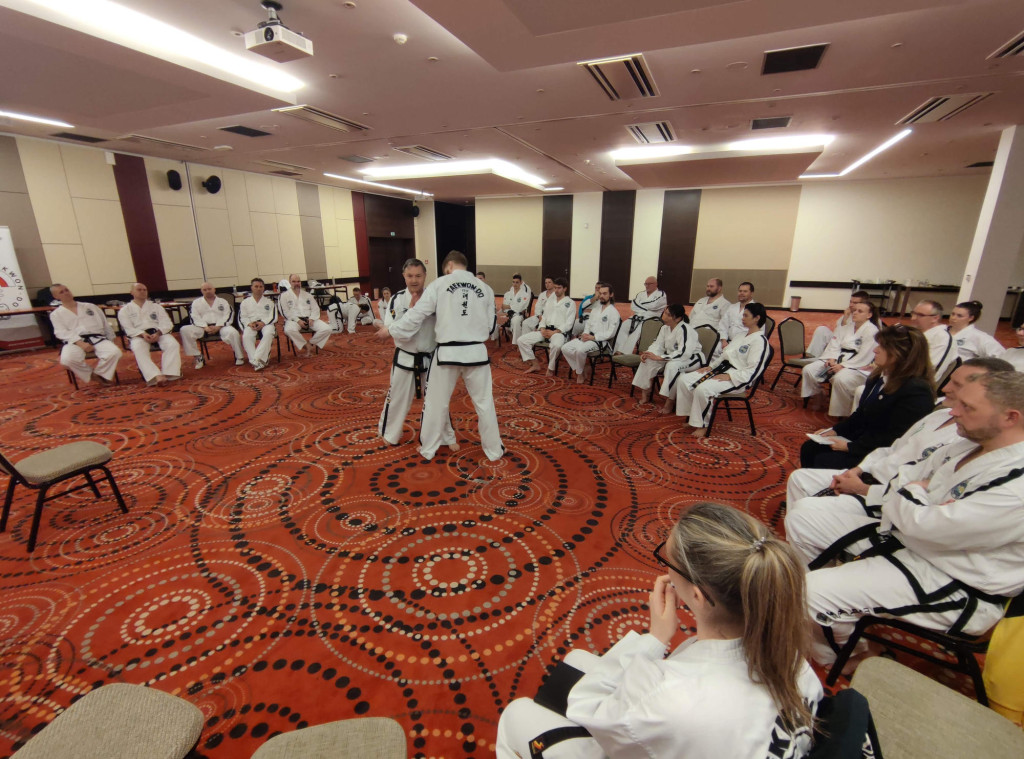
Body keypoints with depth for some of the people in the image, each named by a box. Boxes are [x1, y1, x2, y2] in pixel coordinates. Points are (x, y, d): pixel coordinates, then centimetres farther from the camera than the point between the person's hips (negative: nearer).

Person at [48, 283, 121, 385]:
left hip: (97, 339, 2)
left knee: (114, 352, -31)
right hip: (74, 342, -1)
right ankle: (90, 374, -6)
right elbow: (62, 333, -2)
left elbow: (105, 325, 22)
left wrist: (111, 342, 14)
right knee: (68, 359, -35)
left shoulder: (90, 307, 20)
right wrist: (81, 343, -19)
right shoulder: (56, 314, 13)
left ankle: (100, 374, -5)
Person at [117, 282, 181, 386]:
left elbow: (166, 323, 6)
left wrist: (158, 333, -16)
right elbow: (129, 329, 1)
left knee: (173, 344, -31)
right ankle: (156, 376, -51)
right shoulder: (125, 310, 14)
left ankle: (168, 374, -37)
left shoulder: (156, 306, 19)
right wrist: (143, 334, -21)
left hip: (159, 333, 2)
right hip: (138, 335, -2)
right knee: (138, 349, -36)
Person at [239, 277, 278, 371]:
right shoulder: (245, 302, 19)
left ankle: (256, 359, -44)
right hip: (251, 324, 1)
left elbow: (273, 316, 5)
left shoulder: (269, 302, 18)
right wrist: (249, 323, -12)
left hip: (266, 323, -1)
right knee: (246, 336, -33)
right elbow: (242, 317, 10)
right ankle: (255, 361, -41)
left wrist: (263, 323, -14)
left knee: (268, 334, -38)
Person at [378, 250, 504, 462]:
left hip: (447, 353, -2)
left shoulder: (439, 284, -2)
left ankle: (428, 449, 30)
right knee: (484, 402, 14)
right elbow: (489, 325, 11)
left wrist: (390, 329, 11)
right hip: (476, 352, 2)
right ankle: (494, 450, 24)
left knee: (436, 402, 15)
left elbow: (416, 314, -2)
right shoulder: (485, 288, 6)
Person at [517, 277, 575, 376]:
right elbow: (544, 317, 18)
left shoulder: (570, 303, 4)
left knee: (556, 345, -41)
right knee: (521, 340, -9)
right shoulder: (550, 300, 20)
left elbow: (569, 323, -5)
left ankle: (551, 368, -16)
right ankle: (535, 364, 3)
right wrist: (542, 329, -3)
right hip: (545, 330, 6)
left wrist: (554, 332, -16)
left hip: (560, 331, -6)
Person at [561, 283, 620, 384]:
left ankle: (580, 373, -10)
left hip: (600, 341, -7)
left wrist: (593, 337, -17)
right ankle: (581, 368, -1)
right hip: (587, 337, 7)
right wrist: (585, 334, -2)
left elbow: (611, 333, -12)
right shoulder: (596, 308, 17)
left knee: (580, 350, -34)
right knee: (565, 348, -11)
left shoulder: (613, 312, -5)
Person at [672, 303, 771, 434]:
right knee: (684, 380, -6)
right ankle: (690, 415, 3)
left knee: (703, 389, -33)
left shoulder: (760, 341, -10)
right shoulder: (743, 336, 19)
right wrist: (711, 366, 9)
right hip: (720, 370, 9)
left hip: (736, 379, -9)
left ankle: (701, 424, -15)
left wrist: (729, 376, -23)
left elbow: (753, 371, -18)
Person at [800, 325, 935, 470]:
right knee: (809, 448, -3)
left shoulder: (917, 391, -21)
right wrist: (835, 430, 2)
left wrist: (851, 447, -20)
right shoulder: (880, 375, 7)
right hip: (860, 436, 9)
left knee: (824, 462, -21)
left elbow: (893, 438, -22)